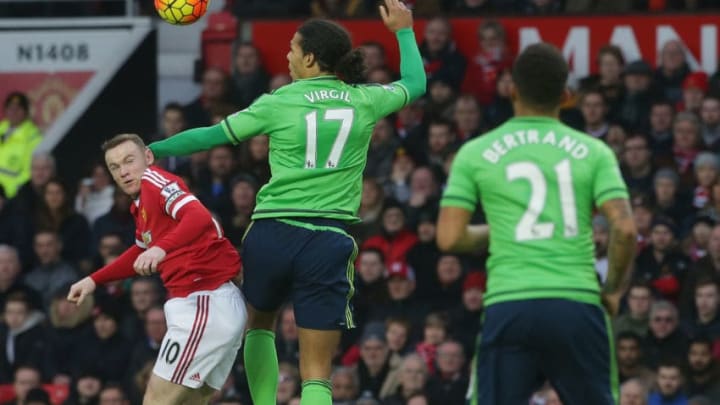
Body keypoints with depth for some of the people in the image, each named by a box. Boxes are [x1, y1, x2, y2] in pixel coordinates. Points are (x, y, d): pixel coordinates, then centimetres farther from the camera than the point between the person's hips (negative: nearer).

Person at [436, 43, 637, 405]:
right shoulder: (593, 152, 7)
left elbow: (449, 238, 2)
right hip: (576, 304, 0)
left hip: (509, 304, 0)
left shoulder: (475, 153, 7)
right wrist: (613, 290, 11)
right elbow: (624, 228, -4)